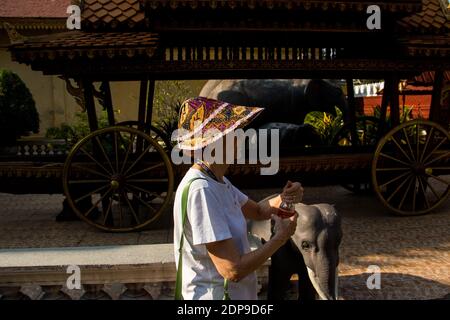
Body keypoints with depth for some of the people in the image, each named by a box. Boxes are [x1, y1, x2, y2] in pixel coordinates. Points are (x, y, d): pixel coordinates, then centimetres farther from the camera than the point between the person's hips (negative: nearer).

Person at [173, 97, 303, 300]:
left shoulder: (218, 181, 1)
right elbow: (233, 270, -27)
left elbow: (258, 211, 15)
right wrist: (281, 236, -14)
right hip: (216, 293, -8)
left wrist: (282, 198, -6)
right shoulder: (200, 190, -26)